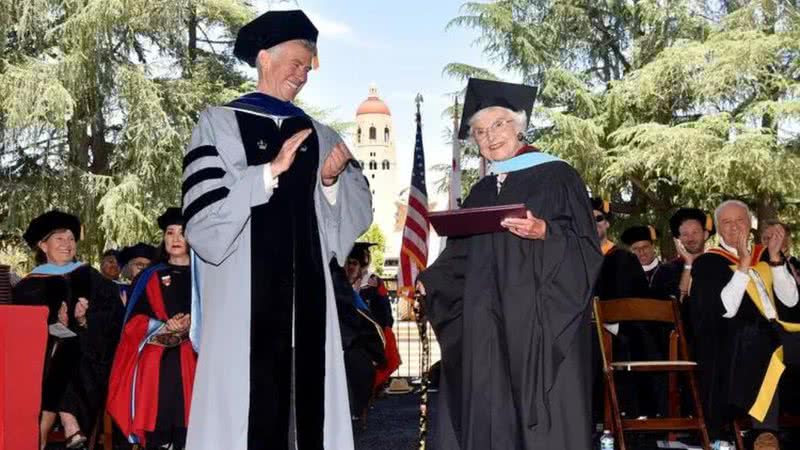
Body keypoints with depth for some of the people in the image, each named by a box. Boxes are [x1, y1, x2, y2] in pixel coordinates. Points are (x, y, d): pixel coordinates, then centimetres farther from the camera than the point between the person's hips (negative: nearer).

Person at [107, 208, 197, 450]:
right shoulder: (150, 277, 16)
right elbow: (134, 321, 8)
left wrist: (192, 323, -15)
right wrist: (163, 326, -10)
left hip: (193, 359, -1)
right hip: (157, 361, 1)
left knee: (188, 420, -9)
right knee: (158, 420, -8)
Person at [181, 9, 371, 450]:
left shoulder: (317, 135, 15)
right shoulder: (219, 123, 2)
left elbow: (358, 209, 11)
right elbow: (203, 214, -9)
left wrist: (333, 181, -8)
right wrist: (270, 171, -15)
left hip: (305, 293, 4)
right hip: (243, 294, -4)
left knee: (306, 395, 3)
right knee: (246, 402, -5)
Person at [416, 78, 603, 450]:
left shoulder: (557, 175, 1)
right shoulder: (480, 192, 18)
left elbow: (586, 248, -5)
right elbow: (461, 257, 15)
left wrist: (545, 233, -22)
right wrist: (427, 282, 0)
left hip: (541, 321, -5)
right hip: (487, 325, 5)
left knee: (543, 416, -6)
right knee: (487, 418, 3)